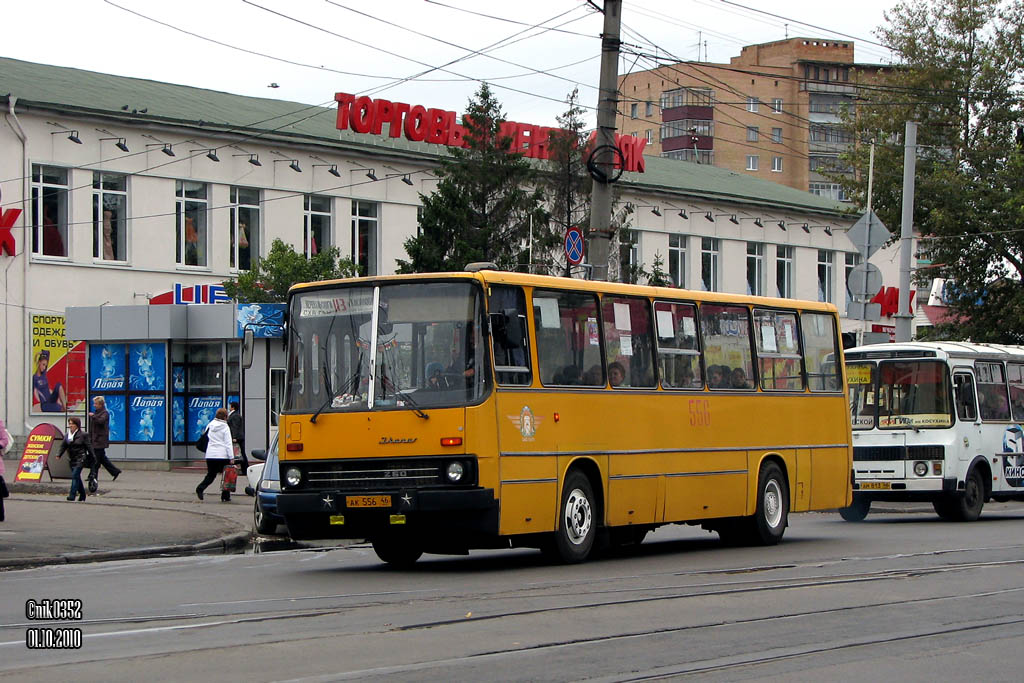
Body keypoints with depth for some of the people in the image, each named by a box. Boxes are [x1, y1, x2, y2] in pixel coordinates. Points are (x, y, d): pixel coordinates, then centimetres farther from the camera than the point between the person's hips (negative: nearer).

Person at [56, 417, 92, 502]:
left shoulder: (83, 435, -6)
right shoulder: (67, 435, 9)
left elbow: (88, 447, -3)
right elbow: (63, 446, 9)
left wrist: (92, 459, -1)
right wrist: (59, 455, -6)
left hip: (80, 459, -6)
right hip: (71, 459, 6)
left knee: (75, 475, -17)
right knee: (77, 477, 12)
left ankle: (72, 495, -21)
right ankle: (82, 495, 24)